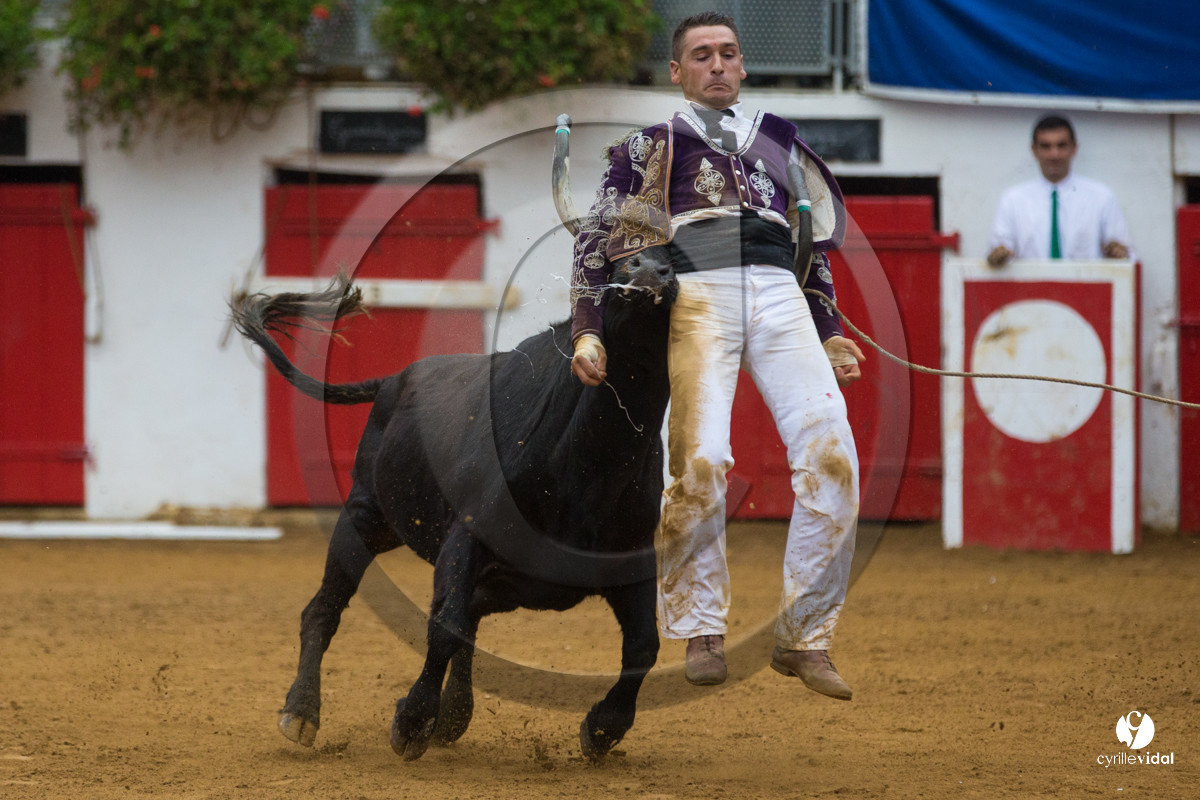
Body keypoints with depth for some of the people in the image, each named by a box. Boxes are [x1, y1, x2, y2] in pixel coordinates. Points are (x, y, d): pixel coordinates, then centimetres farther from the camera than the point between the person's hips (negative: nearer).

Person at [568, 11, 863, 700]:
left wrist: (829, 329, 25)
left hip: (781, 296, 2)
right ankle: (703, 633, -6)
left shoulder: (777, 138, 28)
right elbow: (600, 236, 11)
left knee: (830, 452, -16)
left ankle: (805, 638, -10)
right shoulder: (651, 143, 19)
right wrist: (588, 331, -1)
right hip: (694, 295, -2)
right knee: (700, 460, -19)